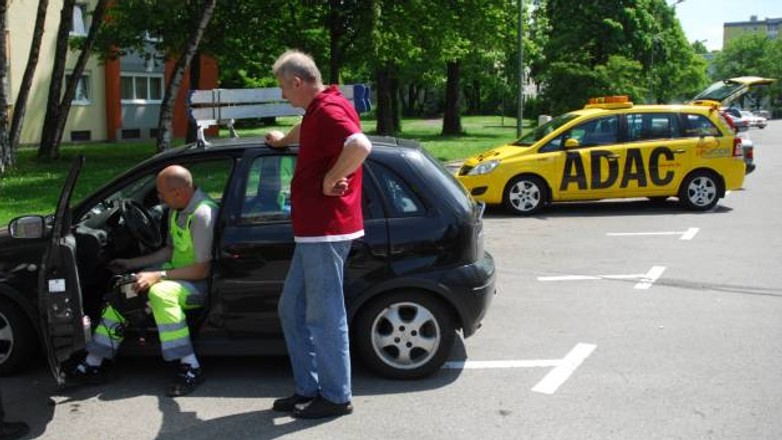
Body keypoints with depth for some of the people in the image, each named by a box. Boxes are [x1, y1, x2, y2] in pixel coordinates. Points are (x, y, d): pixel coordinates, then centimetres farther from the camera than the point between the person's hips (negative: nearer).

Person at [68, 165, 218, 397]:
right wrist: (130, 264, 15)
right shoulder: (178, 210, 4)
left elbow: (202, 270, -25)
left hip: (200, 283, -10)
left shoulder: (202, 214, -25)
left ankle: (191, 368, -30)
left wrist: (158, 276, -24)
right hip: (176, 271, 10)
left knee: (160, 292, -36)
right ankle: (93, 364, 6)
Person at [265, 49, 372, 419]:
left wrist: (331, 180, -24)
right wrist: (283, 140, 59)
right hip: (312, 231, 11)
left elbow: (360, 145, -37)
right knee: (291, 308, 15)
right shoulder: (318, 110, 16)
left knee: (324, 316, -2)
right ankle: (308, 389, 23)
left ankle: (336, 397, 10)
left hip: (325, 231, -11)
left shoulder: (329, 110, -16)